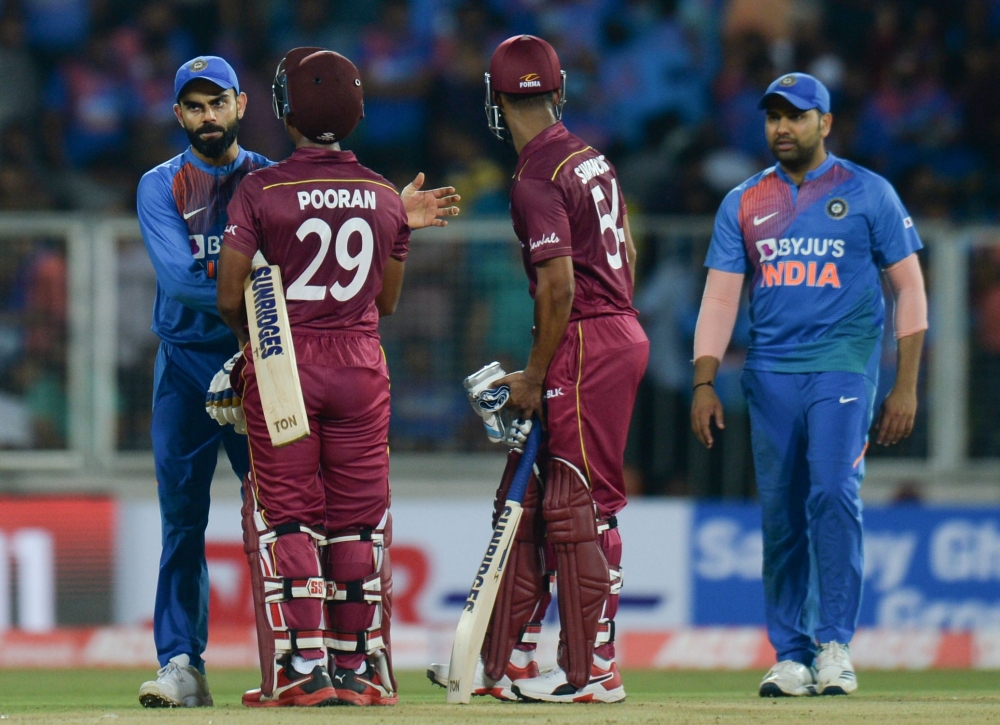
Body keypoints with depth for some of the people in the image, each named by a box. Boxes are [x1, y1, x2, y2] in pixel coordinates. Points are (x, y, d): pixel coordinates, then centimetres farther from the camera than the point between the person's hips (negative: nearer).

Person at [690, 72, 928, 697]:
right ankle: (792, 658, 9)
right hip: (771, 375, 3)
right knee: (781, 515, 3)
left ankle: (835, 645, -14)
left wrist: (906, 386, -3)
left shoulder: (869, 194, 4)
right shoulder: (744, 204, 12)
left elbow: (910, 288, 4)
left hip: (843, 366, -3)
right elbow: (721, 296, 9)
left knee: (834, 493, -18)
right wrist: (705, 382, -3)